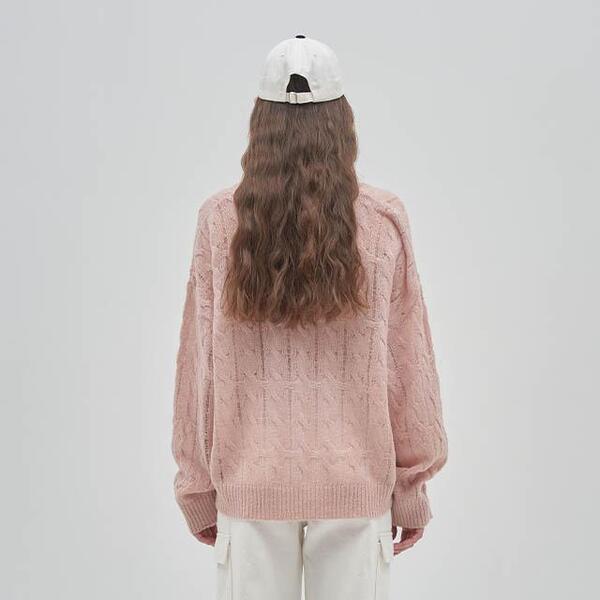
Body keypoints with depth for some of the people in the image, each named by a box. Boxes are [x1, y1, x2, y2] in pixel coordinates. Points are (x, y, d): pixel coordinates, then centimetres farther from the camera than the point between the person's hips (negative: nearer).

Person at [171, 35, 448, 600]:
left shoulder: (219, 220, -6)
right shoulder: (384, 221, -6)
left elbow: (198, 362, -2)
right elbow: (407, 362, -3)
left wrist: (198, 487, 9)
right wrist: (412, 482, 8)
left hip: (251, 483, 0)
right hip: (357, 482, 0)